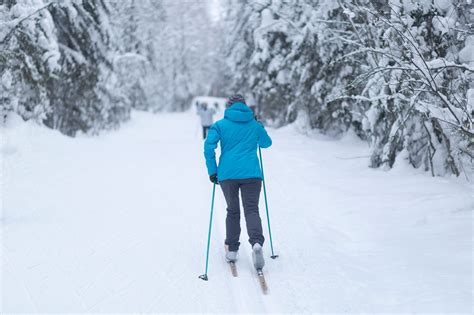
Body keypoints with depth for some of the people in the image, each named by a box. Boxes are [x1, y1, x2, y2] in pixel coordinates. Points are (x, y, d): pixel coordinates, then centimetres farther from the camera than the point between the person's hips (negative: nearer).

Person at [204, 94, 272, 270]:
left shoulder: (220, 125, 7)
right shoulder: (255, 125, 12)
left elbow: (209, 146, -4)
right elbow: (266, 143, 28)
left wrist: (212, 171, 1)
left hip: (227, 174, 0)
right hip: (252, 174, 0)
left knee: (233, 211, 15)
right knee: (251, 209, -1)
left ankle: (232, 249, 14)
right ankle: (256, 242, -27)